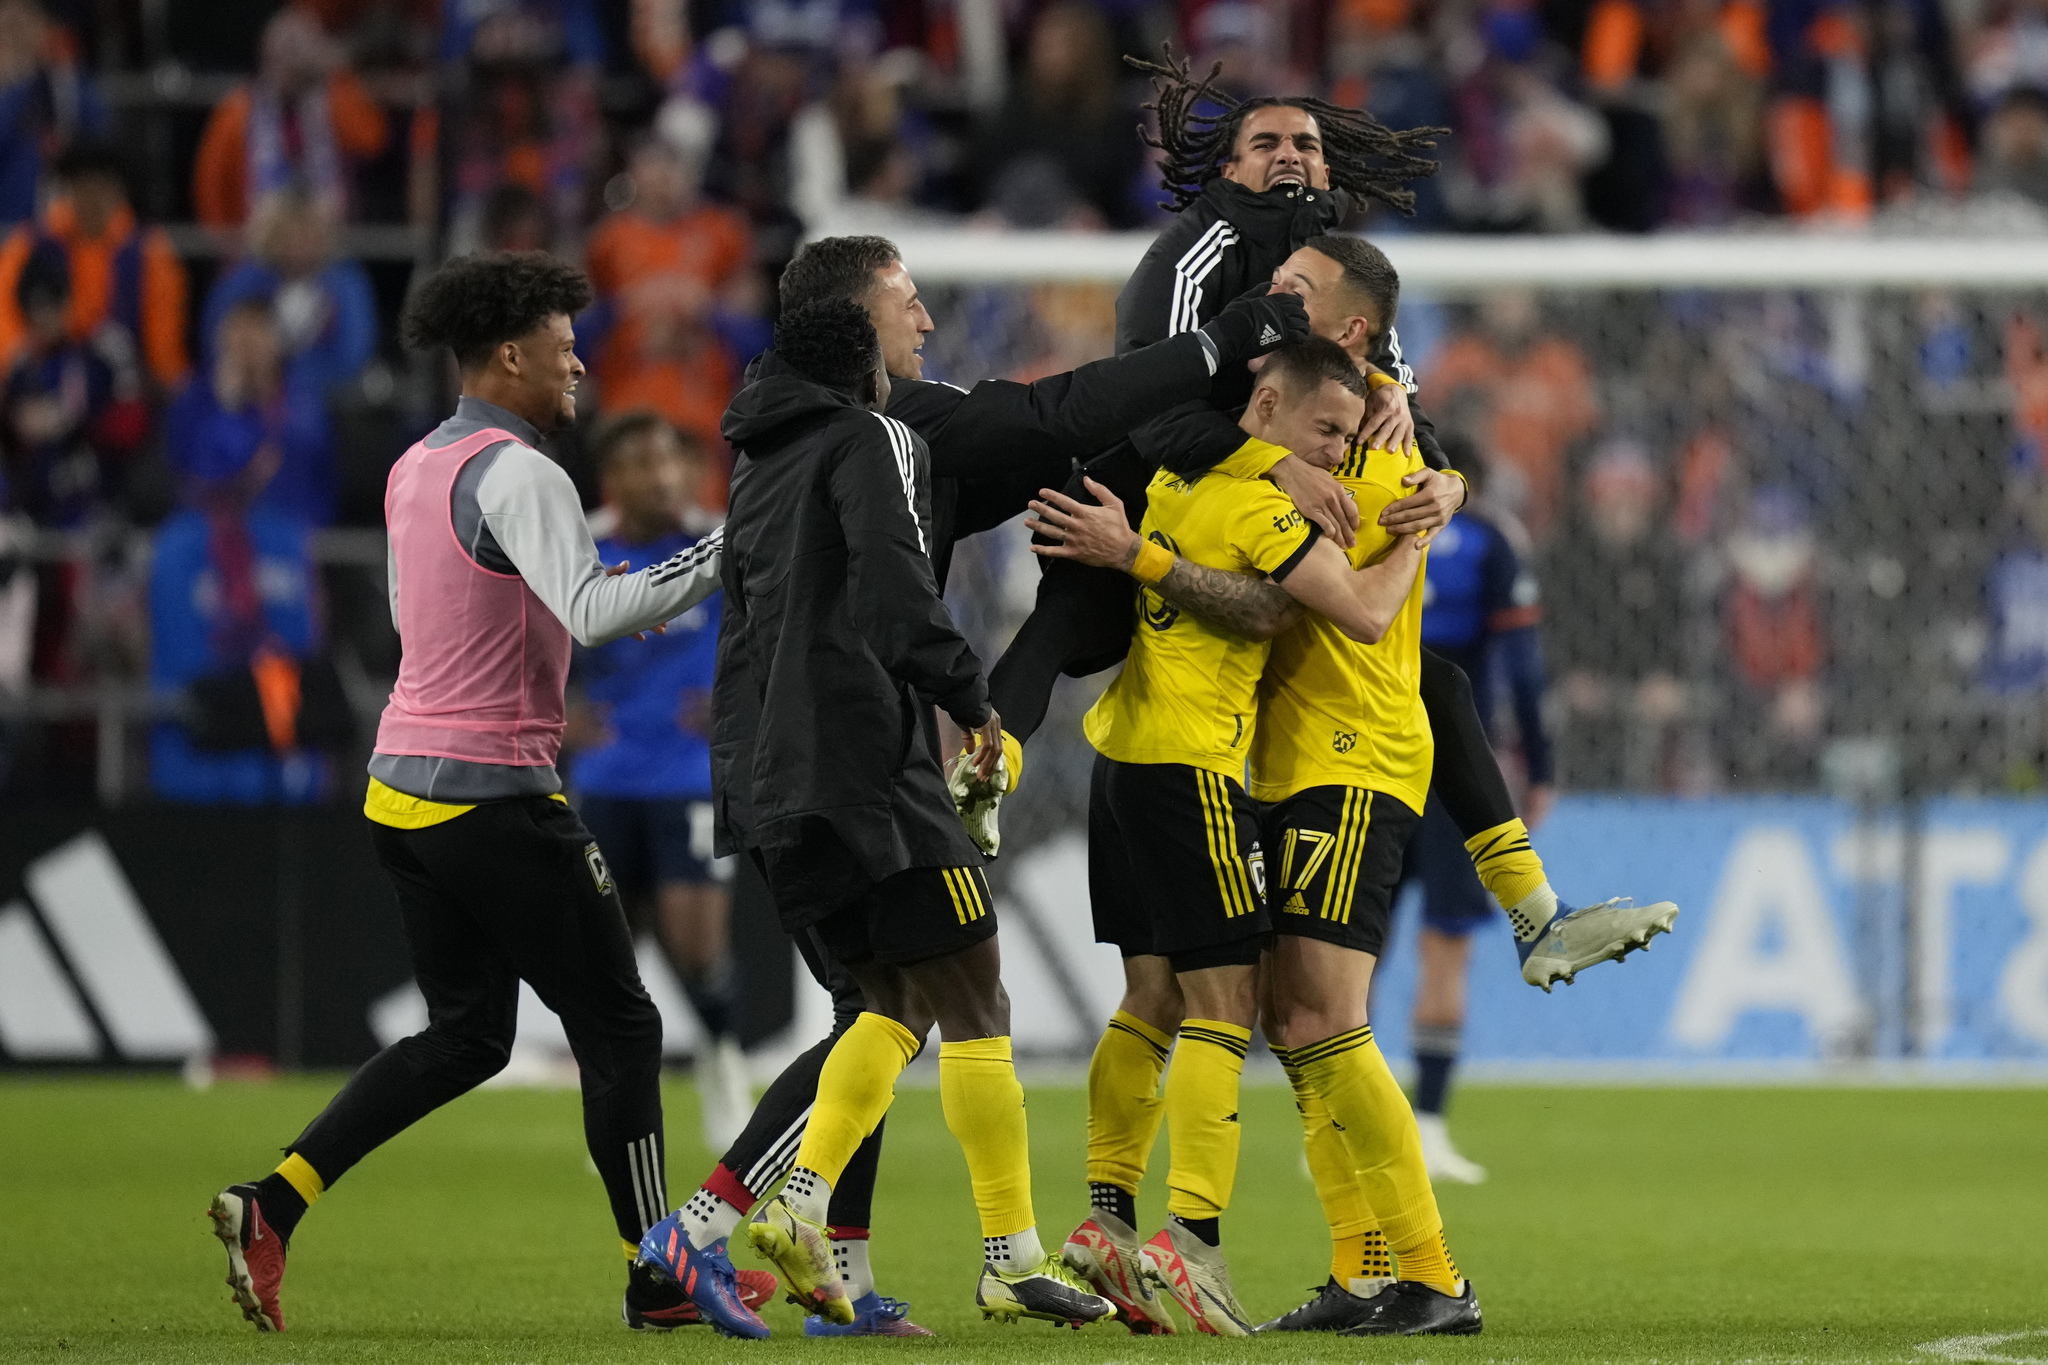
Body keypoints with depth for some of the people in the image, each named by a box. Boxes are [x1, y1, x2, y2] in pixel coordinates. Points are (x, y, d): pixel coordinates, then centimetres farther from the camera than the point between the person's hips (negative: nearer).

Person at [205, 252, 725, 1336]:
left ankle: (272, 1203, 1)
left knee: (465, 1036, 15)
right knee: (617, 1025, 3)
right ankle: (660, 1280, 9)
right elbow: (591, 611, -29)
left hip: (400, 787, 9)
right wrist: (720, 557, -23)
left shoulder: (413, 470, 12)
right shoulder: (518, 475, -16)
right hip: (494, 791, -9)